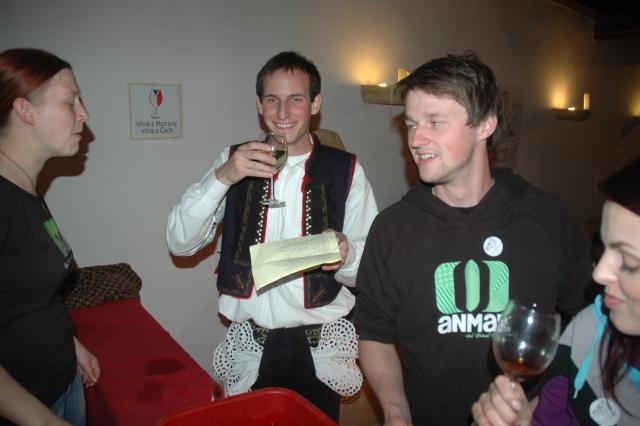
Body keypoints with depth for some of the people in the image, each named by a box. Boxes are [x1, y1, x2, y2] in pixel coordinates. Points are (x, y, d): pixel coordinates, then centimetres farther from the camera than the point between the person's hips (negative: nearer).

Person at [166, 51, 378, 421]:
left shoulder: (346, 170, -4)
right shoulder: (236, 161, 1)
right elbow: (180, 243, -6)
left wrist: (345, 255, -26)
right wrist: (221, 178, -20)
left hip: (322, 346, -1)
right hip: (250, 345, 1)